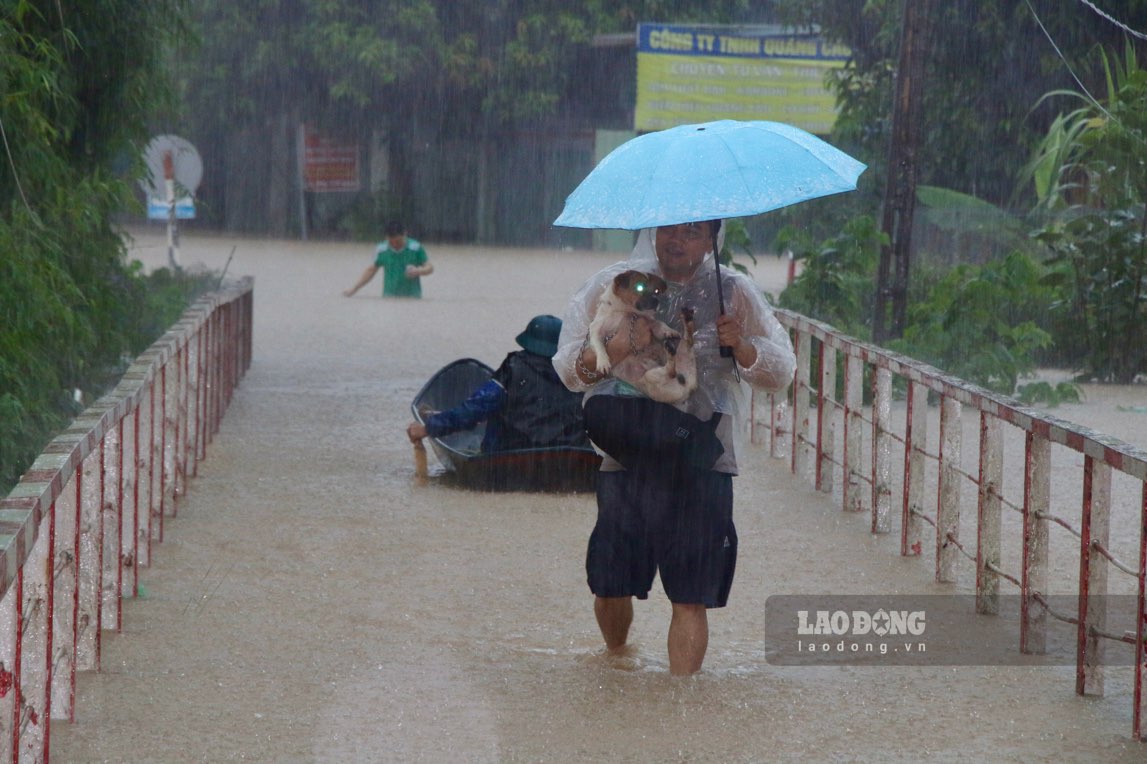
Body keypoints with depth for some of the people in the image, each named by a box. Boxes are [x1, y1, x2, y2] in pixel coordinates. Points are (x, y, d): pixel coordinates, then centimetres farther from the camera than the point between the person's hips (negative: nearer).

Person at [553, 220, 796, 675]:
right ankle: (615, 655, 37)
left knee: (690, 598, -7)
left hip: (702, 465, -1)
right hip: (626, 462, 1)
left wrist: (741, 347, -12)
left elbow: (781, 371, 8)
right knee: (610, 585, 7)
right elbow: (568, 369, 6)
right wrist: (611, 350, -15)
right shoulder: (613, 285, 7)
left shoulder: (736, 293, 7)